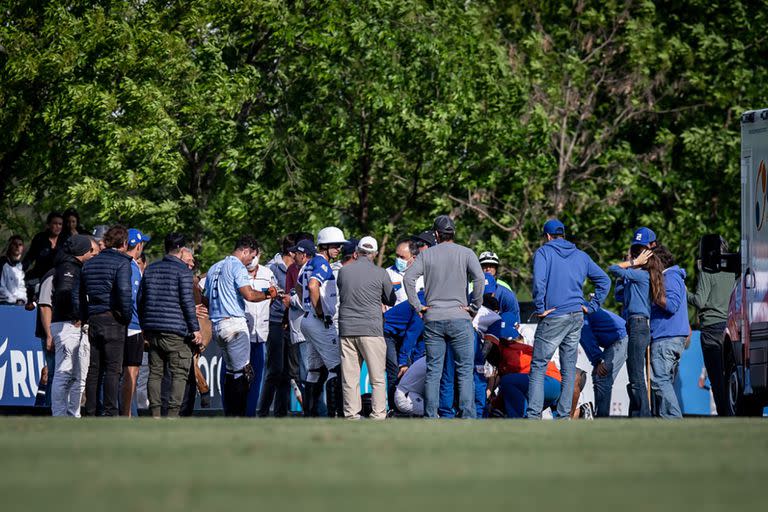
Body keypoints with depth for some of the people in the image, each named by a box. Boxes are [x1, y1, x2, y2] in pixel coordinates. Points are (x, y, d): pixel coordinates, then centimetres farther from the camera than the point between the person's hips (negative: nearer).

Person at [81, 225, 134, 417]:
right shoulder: (122, 262, -7)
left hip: (94, 320, 6)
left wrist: (85, 316, 16)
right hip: (114, 320, -6)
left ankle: (90, 413, 9)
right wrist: (128, 316, -9)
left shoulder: (90, 263, 14)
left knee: (94, 369, 9)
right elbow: (124, 292, -19)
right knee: (113, 369, -4)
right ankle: (110, 413, -9)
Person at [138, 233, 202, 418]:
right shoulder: (182, 270, -6)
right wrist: (195, 329, -8)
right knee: (179, 374, -4)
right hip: (175, 331, -6)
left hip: (152, 329, 6)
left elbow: (140, 299, 17)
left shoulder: (150, 269, 13)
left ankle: (155, 415, 5)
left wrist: (144, 326, 25)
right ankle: (173, 415, -13)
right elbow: (187, 301, -11)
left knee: (155, 373, 8)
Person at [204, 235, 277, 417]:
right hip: (234, 323, -9)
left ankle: (229, 415, 11)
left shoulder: (214, 268, 19)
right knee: (243, 372, -7)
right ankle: (238, 415, -13)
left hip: (216, 325, 9)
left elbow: (207, 300, 24)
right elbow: (249, 295, -19)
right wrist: (267, 294, -4)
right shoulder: (237, 266, -8)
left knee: (231, 371, 14)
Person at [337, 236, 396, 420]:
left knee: (349, 376, 5)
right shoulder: (380, 274, -3)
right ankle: (378, 414, -2)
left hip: (346, 329, 3)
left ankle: (351, 414, 3)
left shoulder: (343, 271, 6)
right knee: (377, 377, 2)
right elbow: (391, 301, 9)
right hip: (371, 329, -3)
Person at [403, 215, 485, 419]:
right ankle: (467, 417, -6)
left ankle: (430, 417, 5)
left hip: (432, 319, 2)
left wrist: (417, 305, -1)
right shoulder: (465, 253, 0)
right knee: (465, 370, 1)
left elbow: (409, 278, -8)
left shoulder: (426, 255, 4)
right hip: (459, 318, -2)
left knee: (433, 371, 6)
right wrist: (475, 306, -4)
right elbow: (479, 278, -14)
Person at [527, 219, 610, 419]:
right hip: (576, 317, 5)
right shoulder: (581, 256, 15)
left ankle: (534, 414, -10)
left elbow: (538, 281, -18)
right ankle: (565, 415, 9)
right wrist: (592, 306, 13)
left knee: (538, 365, -2)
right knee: (569, 367, 9)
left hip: (553, 317, -5)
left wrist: (540, 308, -11)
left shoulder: (544, 252, -2)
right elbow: (604, 280, 15)